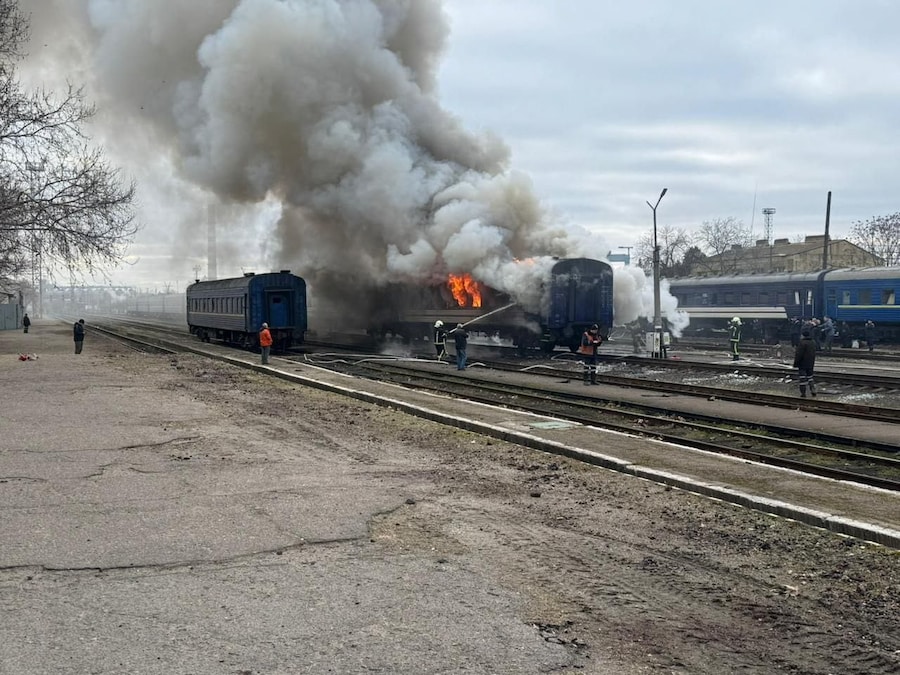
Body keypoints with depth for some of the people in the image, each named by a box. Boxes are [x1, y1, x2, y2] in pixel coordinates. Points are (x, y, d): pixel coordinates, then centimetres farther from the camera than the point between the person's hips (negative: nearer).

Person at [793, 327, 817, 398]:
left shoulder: (802, 343, -19)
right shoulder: (813, 343, 8)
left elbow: (798, 355, -18)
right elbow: (814, 355, 16)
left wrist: (795, 364, -10)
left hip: (802, 364, -8)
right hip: (810, 365, 8)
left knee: (802, 379, -2)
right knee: (810, 377, 19)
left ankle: (803, 394, -1)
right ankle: (813, 391, 12)